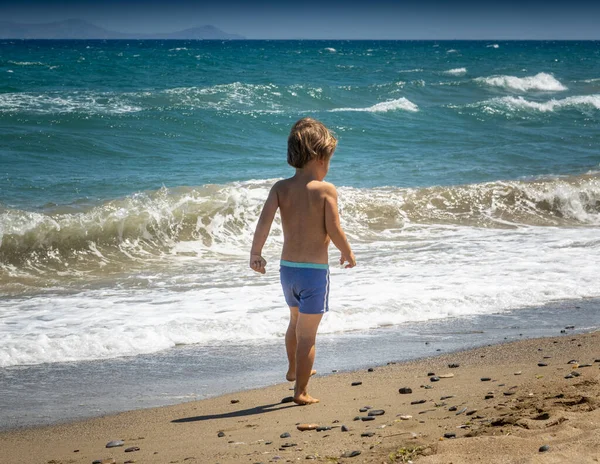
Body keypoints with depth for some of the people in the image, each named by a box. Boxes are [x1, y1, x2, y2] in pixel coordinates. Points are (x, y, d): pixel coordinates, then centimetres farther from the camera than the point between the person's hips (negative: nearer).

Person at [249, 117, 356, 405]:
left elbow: (265, 220, -12)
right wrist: (348, 254, 3)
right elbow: (334, 231, -15)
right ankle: (301, 391, 7)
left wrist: (255, 253, -2)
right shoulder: (325, 190, -13)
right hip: (315, 270, -5)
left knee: (296, 321, 29)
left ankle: (294, 369, 48)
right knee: (307, 334, 3)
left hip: (287, 268, 5)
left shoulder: (281, 187, -2)